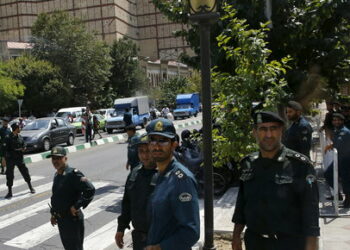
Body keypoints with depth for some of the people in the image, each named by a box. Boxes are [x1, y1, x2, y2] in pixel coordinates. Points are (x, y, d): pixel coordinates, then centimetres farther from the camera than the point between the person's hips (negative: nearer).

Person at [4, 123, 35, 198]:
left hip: (19, 158, 4)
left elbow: (24, 145, 11)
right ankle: (10, 192, 14)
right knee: (9, 175, 2)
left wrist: (23, 148, -9)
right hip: (10, 159, -4)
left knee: (25, 172, 10)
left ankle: (31, 187, 27)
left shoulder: (20, 137, 4)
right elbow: (6, 149, -11)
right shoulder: (8, 138, -11)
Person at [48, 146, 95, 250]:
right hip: (60, 219, 9)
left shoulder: (73, 174, -20)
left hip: (72, 219, -9)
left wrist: (77, 206, -24)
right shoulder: (57, 175, 8)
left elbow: (90, 190, -30)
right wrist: (53, 214, 18)